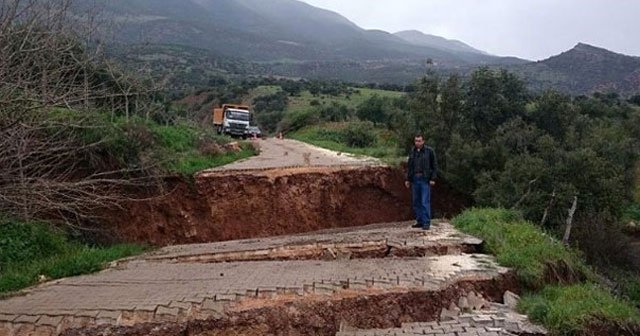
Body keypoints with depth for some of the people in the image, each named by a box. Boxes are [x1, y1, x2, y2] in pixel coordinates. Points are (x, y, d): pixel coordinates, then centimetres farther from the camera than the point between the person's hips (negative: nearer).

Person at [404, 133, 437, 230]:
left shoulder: (429, 151, -4)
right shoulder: (412, 152, 9)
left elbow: (434, 166, -3)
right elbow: (409, 166, 16)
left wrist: (433, 179, -10)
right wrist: (407, 179, 10)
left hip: (425, 180, -5)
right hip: (415, 179, 5)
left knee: (425, 202, -7)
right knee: (416, 202, 8)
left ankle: (426, 223, -2)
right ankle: (419, 221, 18)